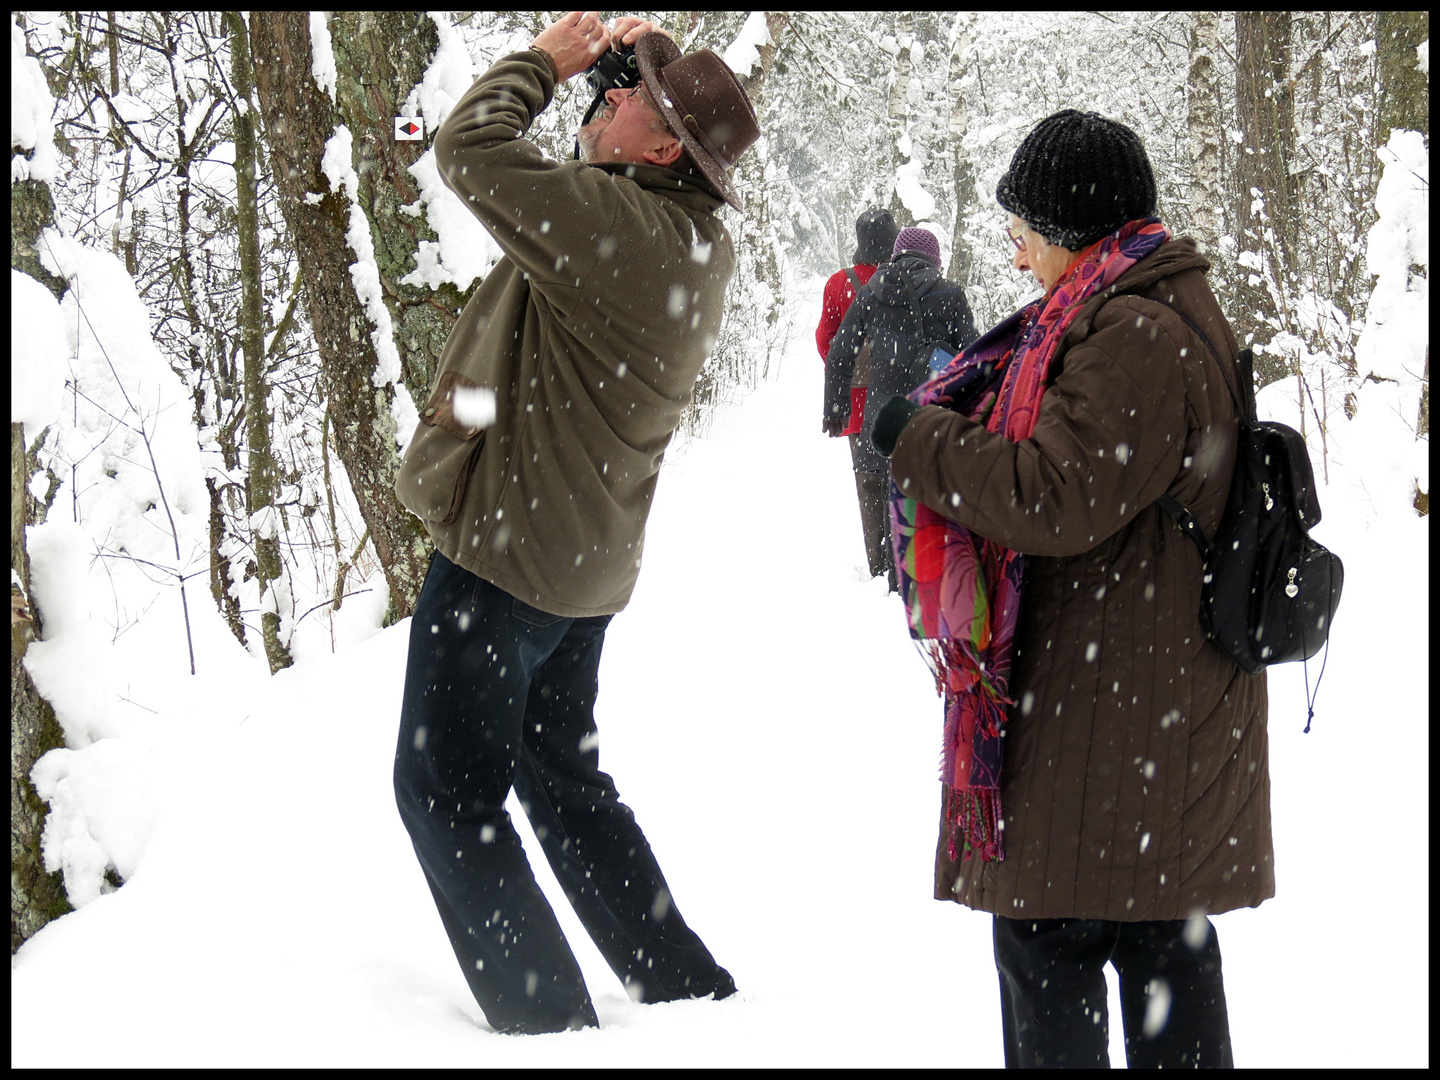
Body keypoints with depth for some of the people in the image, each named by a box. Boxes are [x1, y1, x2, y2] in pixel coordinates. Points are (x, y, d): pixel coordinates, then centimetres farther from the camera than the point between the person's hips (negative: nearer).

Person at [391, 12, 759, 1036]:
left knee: (447, 787, 3)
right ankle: (688, 989, 27)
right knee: (562, 777, 23)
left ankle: (546, 1020, 6)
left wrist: (547, 60, -6)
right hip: (585, 561, 9)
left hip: (503, 548, -9)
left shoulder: (616, 220, -25)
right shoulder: (700, 246, 3)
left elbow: (471, 150, -23)